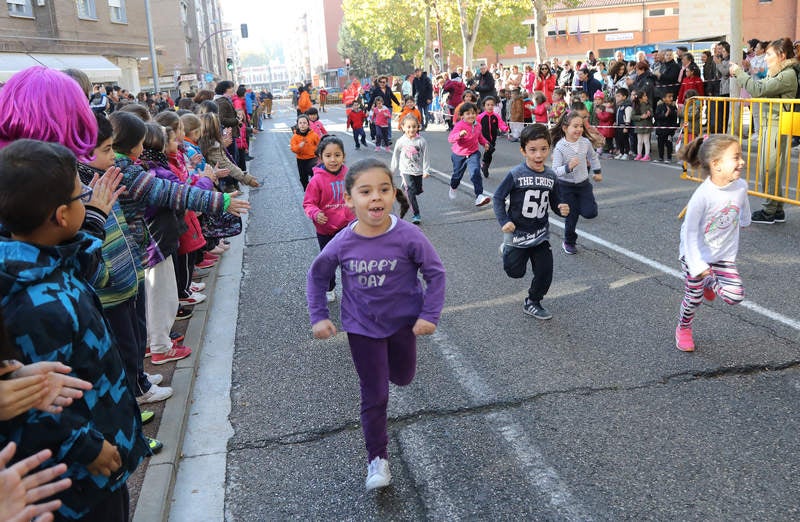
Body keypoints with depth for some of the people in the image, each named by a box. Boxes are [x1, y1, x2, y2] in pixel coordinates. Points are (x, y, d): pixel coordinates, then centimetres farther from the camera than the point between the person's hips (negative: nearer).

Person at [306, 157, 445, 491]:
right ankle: (377, 458, 22)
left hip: (403, 321, 1)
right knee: (374, 395, 5)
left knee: (403, 378, 23)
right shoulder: (342, 243, -19)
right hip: (362, 327, 0)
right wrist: (319, 317, -4)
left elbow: (435, 273, -10)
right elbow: (317, 276, 0)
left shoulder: (408, 236, -23)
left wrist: (430, 315, -13)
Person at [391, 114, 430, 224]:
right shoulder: (401, 141, -5)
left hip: (418, 171, 2)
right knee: (411, 191, -13)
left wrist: (426, 170, -6)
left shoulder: (421, 141, -7)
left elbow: (425, 157, -3)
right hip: (406, 171, -2)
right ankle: (416, 215, -10)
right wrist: (393, 170, 14)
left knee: (417, 191, 13)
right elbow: (395, 156, 7)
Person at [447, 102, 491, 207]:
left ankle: (479, 196, -21)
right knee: (457, 175, 19)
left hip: (473, 153, 2)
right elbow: (450, 138, -33)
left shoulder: (477, 125, -2)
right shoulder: (459, 125, -22)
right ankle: (453, 187, 54)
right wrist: (460, 134, -51)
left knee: (475, 173, -20)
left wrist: (485, 142, 3)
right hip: (459, 155, -2)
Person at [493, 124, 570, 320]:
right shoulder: (516, 174, -17)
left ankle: (532, 303, 29)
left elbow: (555, 202, 6)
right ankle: (508, 251, 42)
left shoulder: (551, 176, -3)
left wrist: (562, 209, -16)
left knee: (545, 272, 4)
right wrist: (504, 221, -17)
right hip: (517, 233, -3)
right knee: (516, 272, 9)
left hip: (541, 235, 4)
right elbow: (498, 197, -9)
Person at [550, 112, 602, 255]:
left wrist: (597, 172, 22)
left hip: (583, 183, 4)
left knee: (590, 213, -8)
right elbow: (555, 170, -20)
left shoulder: (585, 143, -7)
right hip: (566, 186, -3)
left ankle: (578, 205, 26)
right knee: (571, 216, 5)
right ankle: (569, 242, 27)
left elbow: (593, 157, 15)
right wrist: (568, 167, -36)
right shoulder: (560, 147, -19)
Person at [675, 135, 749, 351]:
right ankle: (683, 329, 39)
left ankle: (710, 283, 24)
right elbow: (690, 231, -23)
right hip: (696, 255, -4)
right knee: (694, 298, 10)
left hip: (725, 254, 4)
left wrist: (744, 221, 32)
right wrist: (696, 265, -23)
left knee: (735, 295, -8)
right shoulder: (702, 195, -30)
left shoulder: (741, 186, -14)